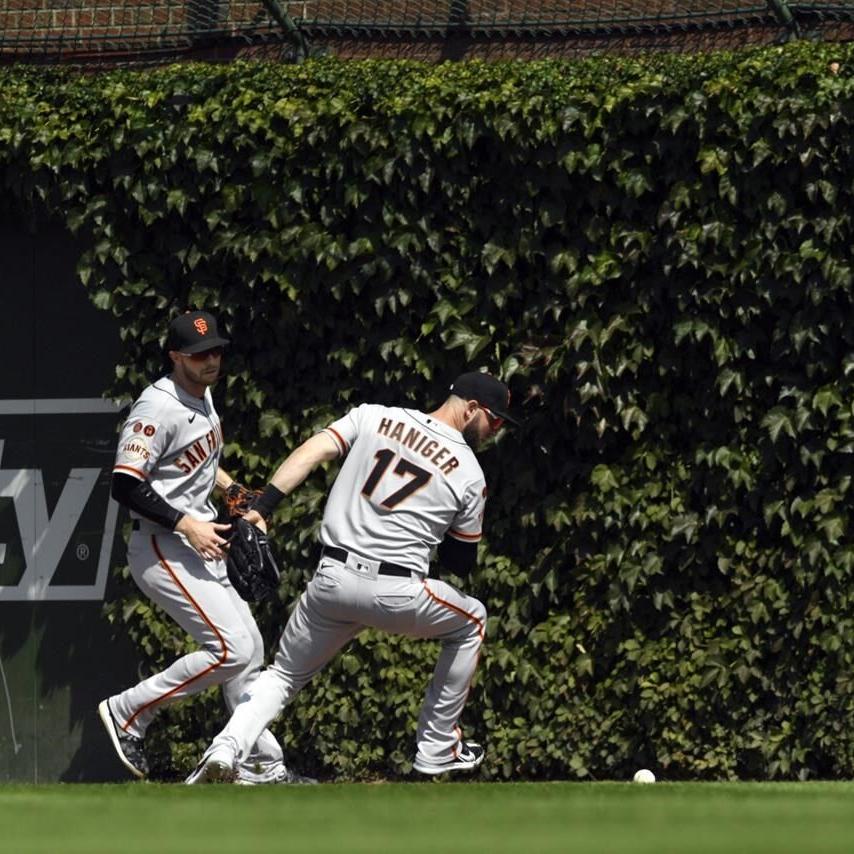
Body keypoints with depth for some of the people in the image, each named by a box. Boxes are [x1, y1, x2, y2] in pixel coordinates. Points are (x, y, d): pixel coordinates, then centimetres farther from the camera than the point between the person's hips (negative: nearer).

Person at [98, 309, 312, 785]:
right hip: (163, 549, -10)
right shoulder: (158, 409, -19)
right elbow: (126, 486, -24)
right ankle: (128, 713, -5)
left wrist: (232, 489, 14)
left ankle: (261, 764, 20)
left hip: (202, 550, 10)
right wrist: (187, 524, -24)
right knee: (231, 649, -16)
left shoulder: (203, 397, 11)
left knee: (251, 647, 12)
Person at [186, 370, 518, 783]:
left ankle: (225, 751, -7)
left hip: (331, 581, 3)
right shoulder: (469, 474, 4)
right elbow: (462, 562, 12)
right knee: (471, 621, 27)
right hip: (397, 594, -3)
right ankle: (437, 748, 29)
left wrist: (260, 508, -8)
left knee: (284, 674, 21)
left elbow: (311, 452, -3)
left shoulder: (374, 417, 10)